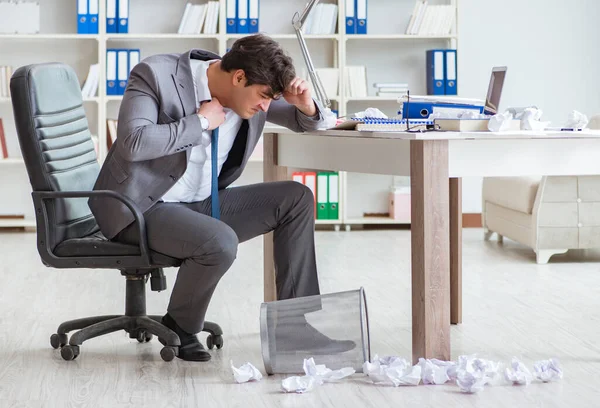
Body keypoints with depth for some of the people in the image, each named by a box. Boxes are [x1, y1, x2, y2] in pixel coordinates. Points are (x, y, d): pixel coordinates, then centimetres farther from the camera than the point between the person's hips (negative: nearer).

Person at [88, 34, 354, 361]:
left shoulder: (248, 92, 0)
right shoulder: (156, 75, -18)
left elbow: (305, 121, 15)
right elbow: (133, 142, -31)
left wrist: (306, 105, -10)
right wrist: (201, 122, -24)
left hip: (200, 205, 7)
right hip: (142, 210, -7)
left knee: (297, 198, -4)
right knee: (220, 243, -34)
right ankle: (179, 329, -6)